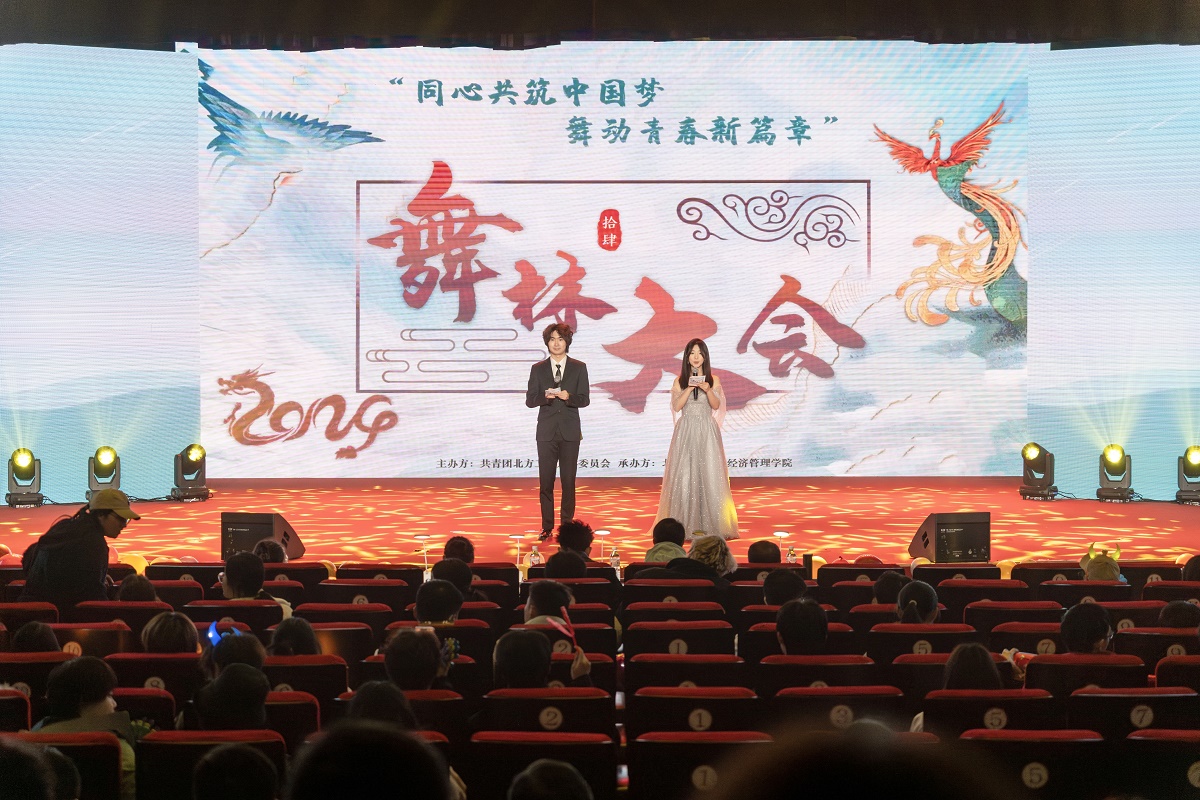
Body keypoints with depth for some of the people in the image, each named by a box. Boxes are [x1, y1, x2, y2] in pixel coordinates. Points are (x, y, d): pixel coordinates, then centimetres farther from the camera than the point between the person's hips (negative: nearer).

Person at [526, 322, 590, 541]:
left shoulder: (579, 368, 6)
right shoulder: (538, 369, 8)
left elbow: (585, 400, 1)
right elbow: (530, 400, 4)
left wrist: (569, 397, -19)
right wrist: (545, 396, -16)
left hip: (570, 431, 0)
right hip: (546, 431, 0)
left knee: (568, 480, 2)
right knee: (545, 481, 0)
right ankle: (547, 527, 6)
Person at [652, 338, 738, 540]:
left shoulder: (713, 380, 7)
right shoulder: (680, 381, 7)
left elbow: (716, 405, -3)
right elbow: (676, 406, -4)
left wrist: (708, 390, -20)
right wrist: (690, 388, -14)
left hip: (707, 432, 0)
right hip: (686, 432, 0)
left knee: (709, 476, -4)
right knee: (684, 476, -3)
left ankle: (710, 525, 0)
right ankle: (686, 525, 1)